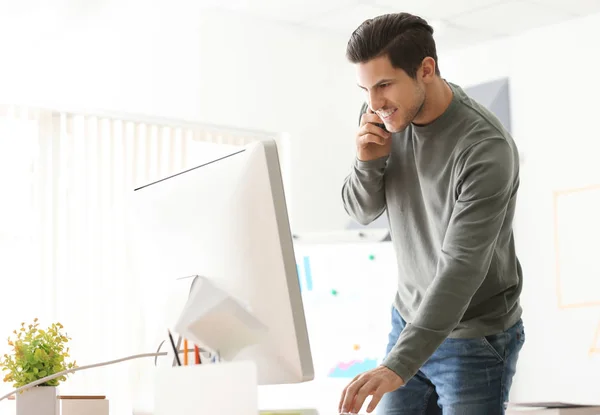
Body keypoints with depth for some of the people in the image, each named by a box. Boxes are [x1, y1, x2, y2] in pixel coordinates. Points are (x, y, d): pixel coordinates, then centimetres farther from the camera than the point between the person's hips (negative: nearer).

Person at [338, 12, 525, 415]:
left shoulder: (486, 148, -26)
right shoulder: (386, 116, -5)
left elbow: (461, 268, -32)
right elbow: (362, 211, 6)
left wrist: (398, 366, -40)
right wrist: (368, 162, -17)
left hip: (475, 337, -6)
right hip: (410, 320, 6)